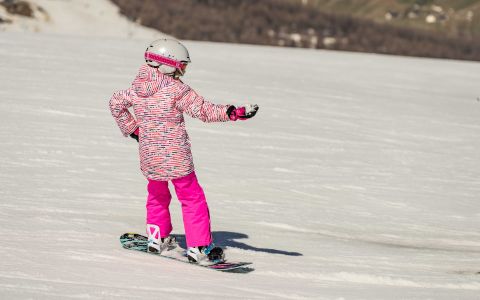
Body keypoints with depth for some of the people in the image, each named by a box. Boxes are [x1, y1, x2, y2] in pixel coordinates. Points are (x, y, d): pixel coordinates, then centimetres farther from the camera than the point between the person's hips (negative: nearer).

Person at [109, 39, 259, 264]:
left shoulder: (137, 88, 2)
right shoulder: (177, 90, -17)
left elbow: (116, 102, 14)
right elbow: (204, 110, -20)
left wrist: (132, 128, 20)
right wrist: (235, 113, -21)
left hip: (149, 156, 6)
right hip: (176, 157, -6)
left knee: (157, 195, 29)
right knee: (192, 199, 4)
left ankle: (157, 238, 35)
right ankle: (199, 248, 0)